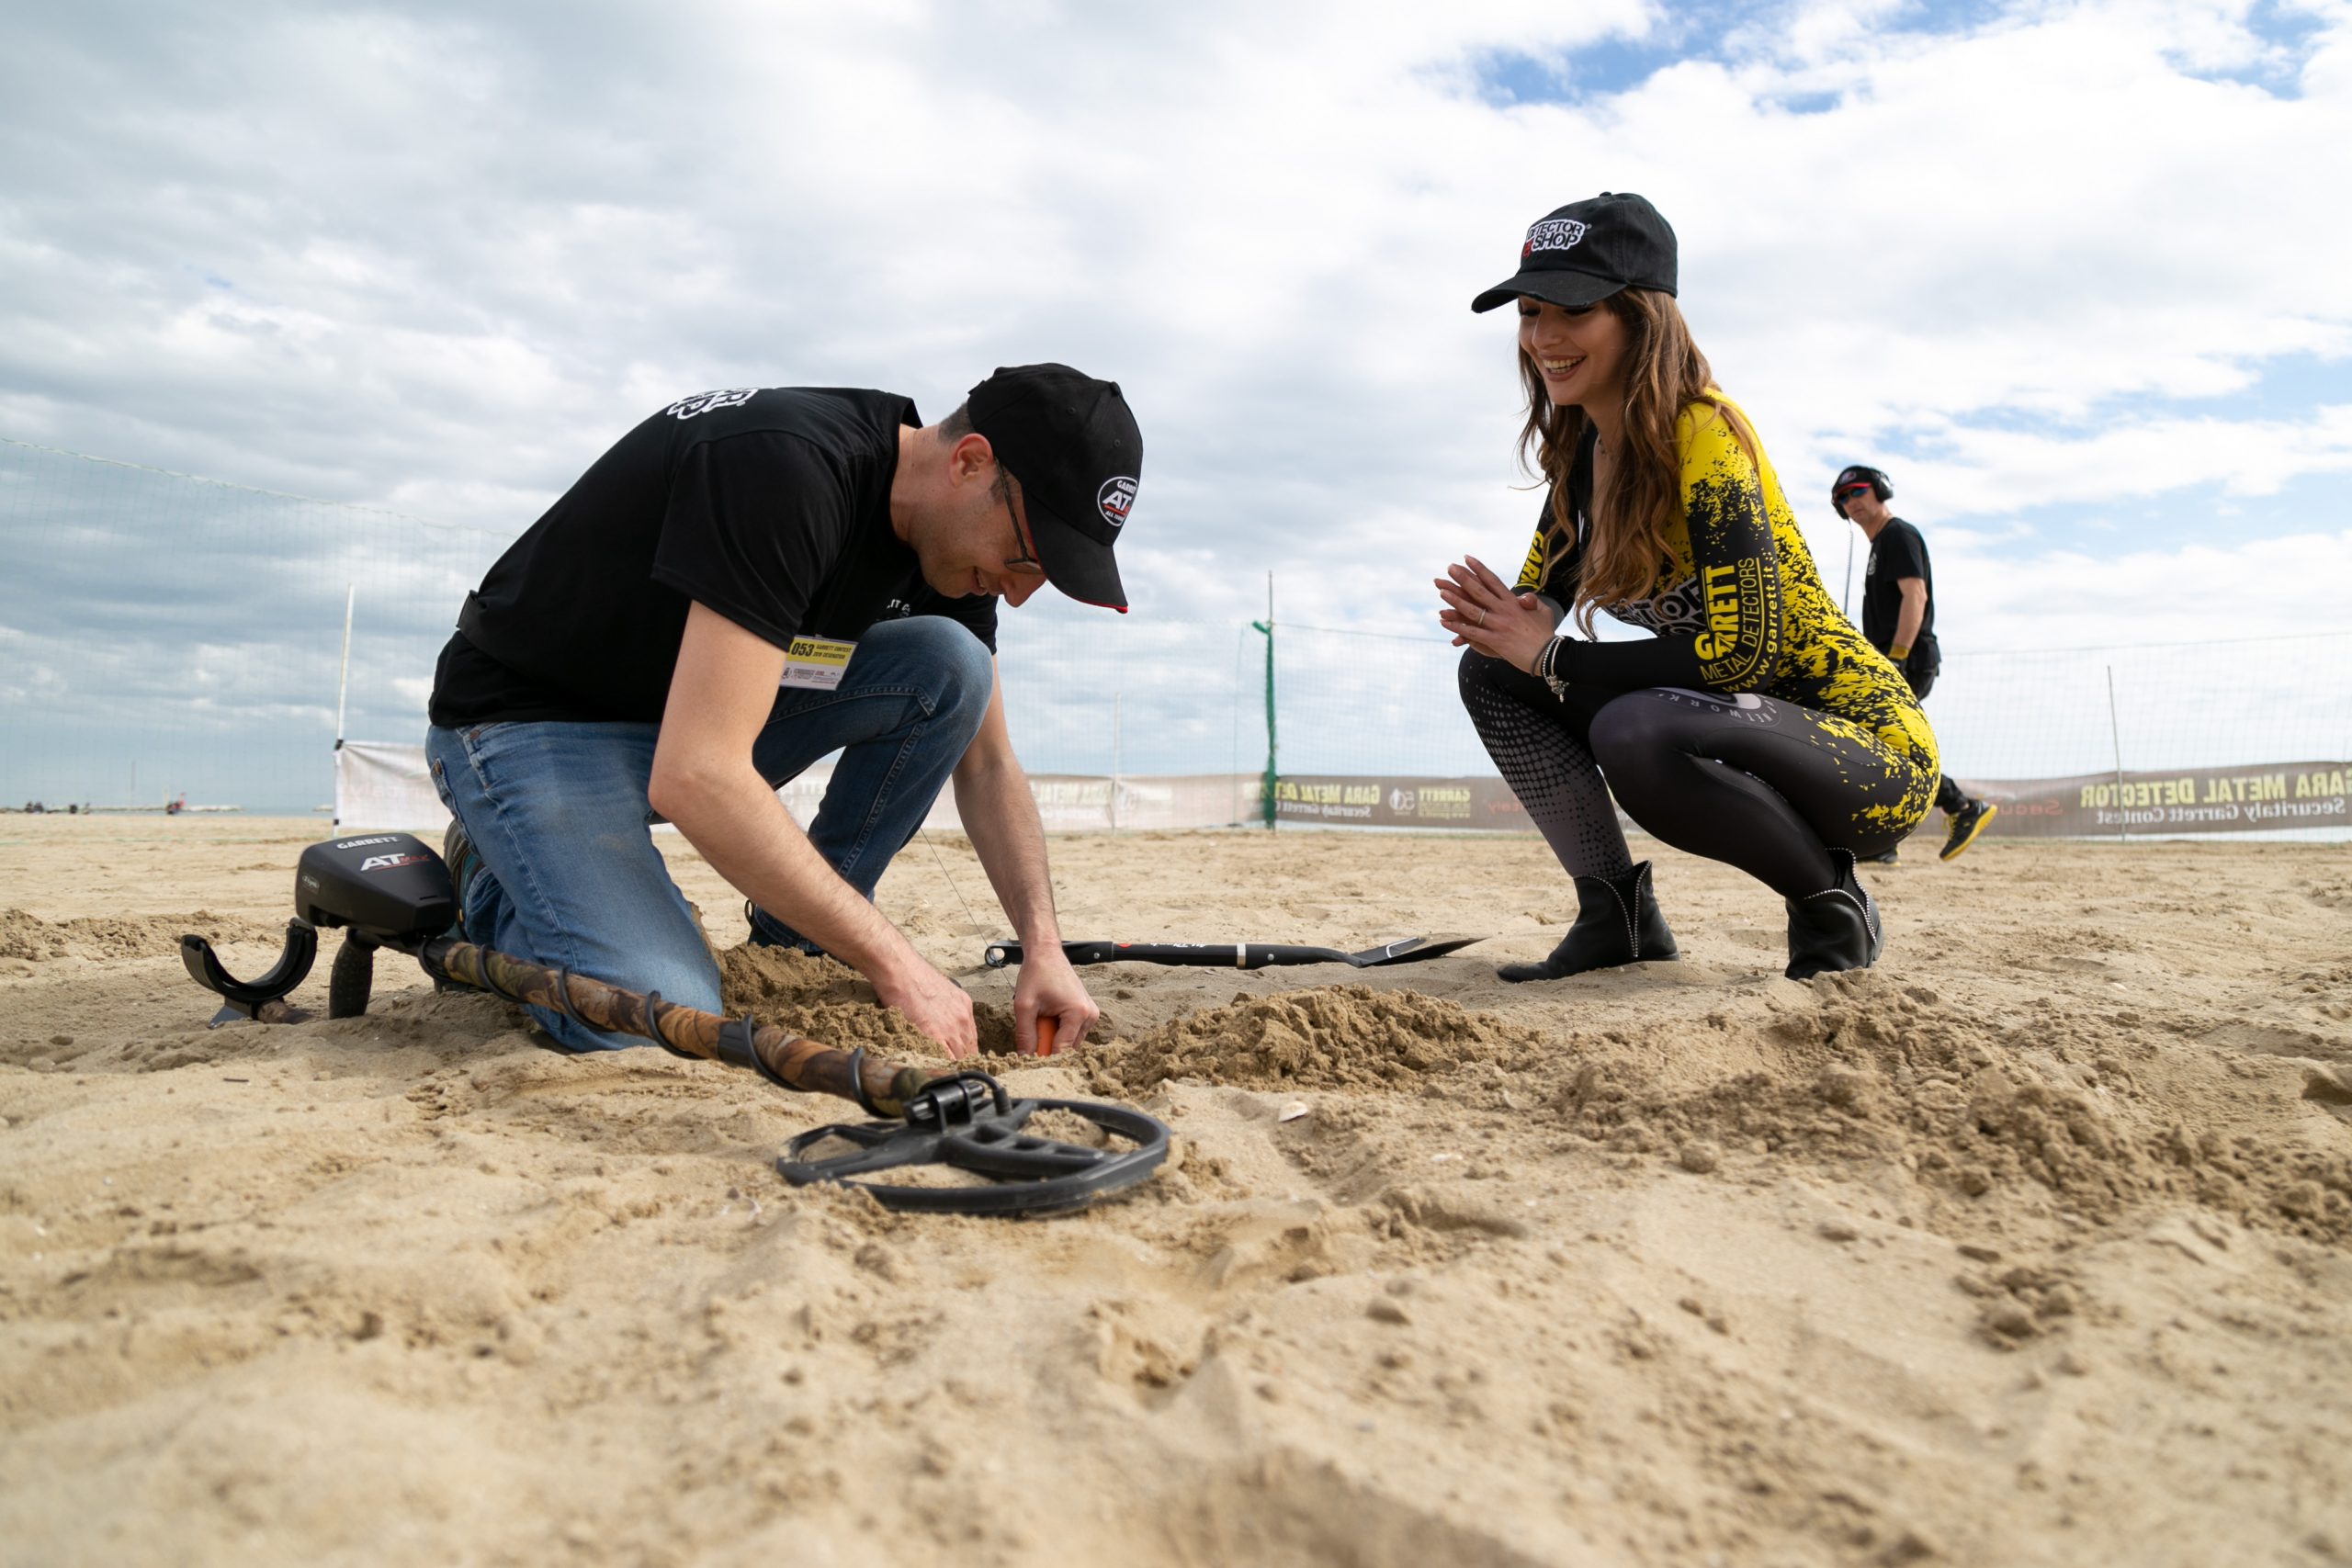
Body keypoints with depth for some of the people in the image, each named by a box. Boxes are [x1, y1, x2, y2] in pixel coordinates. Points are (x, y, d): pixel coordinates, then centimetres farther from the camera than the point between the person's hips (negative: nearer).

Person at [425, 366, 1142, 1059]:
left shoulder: (951, 530, -6)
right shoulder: (791, 472, -32)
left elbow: (988, 764, 1)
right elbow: (693, 778, -38)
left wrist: (1045, 949, -12)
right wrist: (895, 964, -32)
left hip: (704, 708, 7)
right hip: (532, 719, -7)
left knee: (947, 668, -14)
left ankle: (790, 949, -3)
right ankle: (493, 885, 5)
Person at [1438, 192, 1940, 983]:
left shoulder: (1702, 431, -20)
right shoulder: (1583, 449, 4)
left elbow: (1743, 650, -28)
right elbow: (1540, 599, 8)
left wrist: (1554, 658, -22)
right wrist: (1502, 626, -16)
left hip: (1874, 753, -7)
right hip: (1757, 719, 8)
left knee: (1638, 733, -37)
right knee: (1494, 674, -3)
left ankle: (1833, 903, -8)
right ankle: (1618, 917, 2)